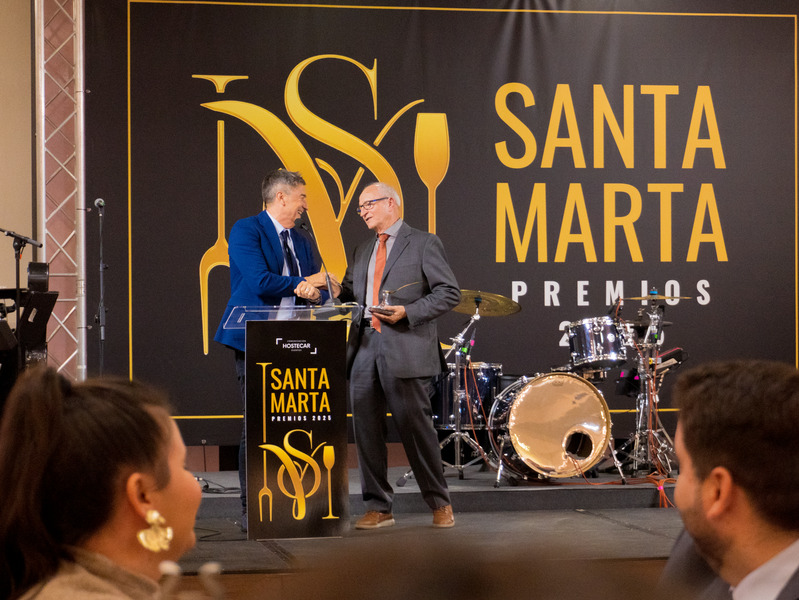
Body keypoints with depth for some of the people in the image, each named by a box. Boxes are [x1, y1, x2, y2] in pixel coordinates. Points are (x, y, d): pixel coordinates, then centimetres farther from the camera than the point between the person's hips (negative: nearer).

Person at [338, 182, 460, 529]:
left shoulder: (423, 244, 2)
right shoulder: (362, 252, 22)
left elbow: (449, 292, -4)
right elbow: (348, 296, 20)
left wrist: (408, 312, -14)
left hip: (405, 349, -6)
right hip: (364, 348, 6)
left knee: (415, 426, -4)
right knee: (366, 429, 3)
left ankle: (440, 504, 8)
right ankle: (378, 508, 10)